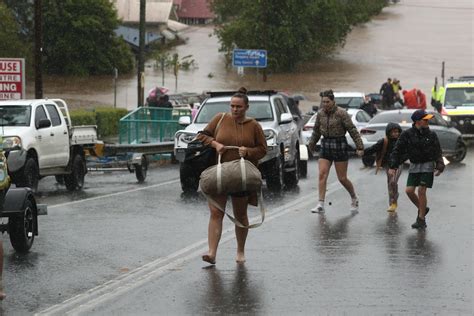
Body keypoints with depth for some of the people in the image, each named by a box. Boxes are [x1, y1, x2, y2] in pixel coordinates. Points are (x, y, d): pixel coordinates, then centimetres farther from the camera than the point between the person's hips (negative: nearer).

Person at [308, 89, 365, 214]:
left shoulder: (341, 113, -12)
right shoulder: (320, 114, 3)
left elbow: (352, 130, -11)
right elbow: (316, 130, 19)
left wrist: (360, 147, -14)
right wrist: (312, 144, 28)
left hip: (339, 146, -5)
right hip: (325, 146, 5)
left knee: (342, 178, 2)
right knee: (322, 175, -9)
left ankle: (354, 199, 27)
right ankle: (320, 205, -9)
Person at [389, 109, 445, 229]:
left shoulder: (431, 135, -3)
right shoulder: (407, 134, -5)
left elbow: (437, 152, 2)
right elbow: (397, 150, -2)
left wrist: (439, 166, -11)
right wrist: (393, 167, -7)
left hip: (427, 165, -2)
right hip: (414, 165, 2)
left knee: (421, 191, -10)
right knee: (409, 190, -6)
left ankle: (421, 219, -2)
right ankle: (422, 208, 20)